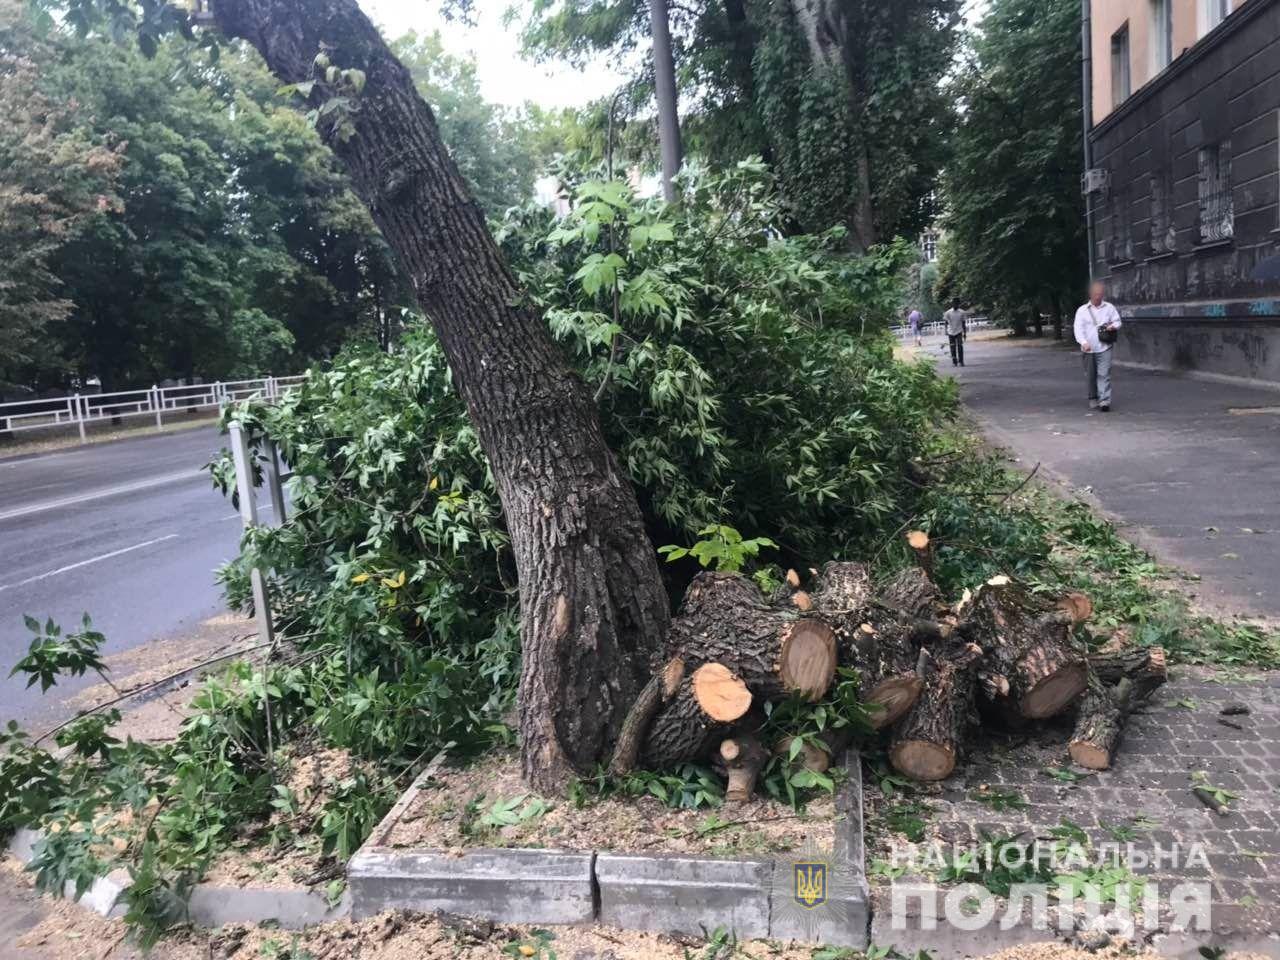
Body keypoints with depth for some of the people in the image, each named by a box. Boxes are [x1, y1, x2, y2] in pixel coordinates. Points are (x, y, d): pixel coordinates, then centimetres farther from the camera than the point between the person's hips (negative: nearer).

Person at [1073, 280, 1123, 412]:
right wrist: (1084, 342, -23)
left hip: (1104, 348, -1)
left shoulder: (1109, 307, 8)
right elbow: (1078, 328, -6)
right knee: (1090, 375, 9)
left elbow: (1117, 321, 16)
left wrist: (1113, 326, -10)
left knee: (1104, 375, -9)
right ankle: (1093, 398, 27)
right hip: (1088, 349, 1)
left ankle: (1105, 401, -11)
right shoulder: (1082, 310, 3)